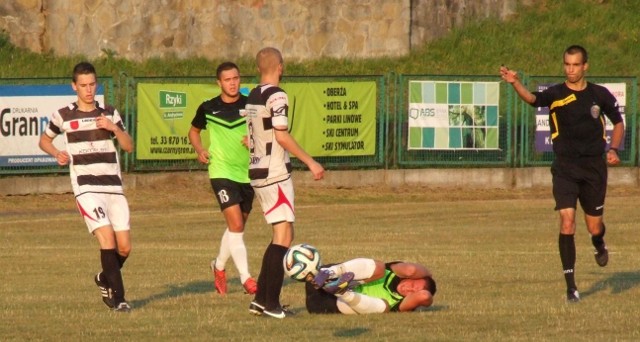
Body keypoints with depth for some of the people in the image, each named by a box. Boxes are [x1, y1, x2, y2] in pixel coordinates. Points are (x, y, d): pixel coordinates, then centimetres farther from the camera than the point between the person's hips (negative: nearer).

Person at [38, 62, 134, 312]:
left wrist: (114, 128, -11)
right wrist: (57, 153, -1)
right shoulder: (64, 116, 4)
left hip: (114, 187, 4)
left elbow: (129, 146, 7)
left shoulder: (110, 114, 11)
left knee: (125, 248, 0)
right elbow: (44, 139, 19)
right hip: (87, 189, -4)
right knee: (107, 239, -20)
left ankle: (105, 279, 29)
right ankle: (118, 298, -16)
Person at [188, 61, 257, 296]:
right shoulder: (208, 108, -1)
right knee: (236, 225, -16)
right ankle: (246, 278, -16)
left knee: (237, 227, 15)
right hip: (222, 172, -3)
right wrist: (199, 149, -2)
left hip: (248, 173, 3)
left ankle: (219, 266, 38)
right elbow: (194, 131, 17)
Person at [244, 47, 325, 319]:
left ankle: (260, 298, 13)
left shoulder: (252, 97, 12)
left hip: (257, 172, 9)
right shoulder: (276, 96, -14)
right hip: (275, 174, -9)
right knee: (284, 235, -6)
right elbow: (281, 136, -20)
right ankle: (271, 303, -9)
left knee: (281, 234, 15)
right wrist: (310, 162, -17)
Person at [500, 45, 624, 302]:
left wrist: (614, 149, 0)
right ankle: (570, 285, -10)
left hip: (594, 167, 2)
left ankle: (599, 245, 48)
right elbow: (532, 98, -27)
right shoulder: (556, 95, -5)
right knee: (567, 221, -15)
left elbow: (618, 122, 17)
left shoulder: (600, 95, 2)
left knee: (594, 227, 7)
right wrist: (515, 83, -47)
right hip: (565, 167, -2)